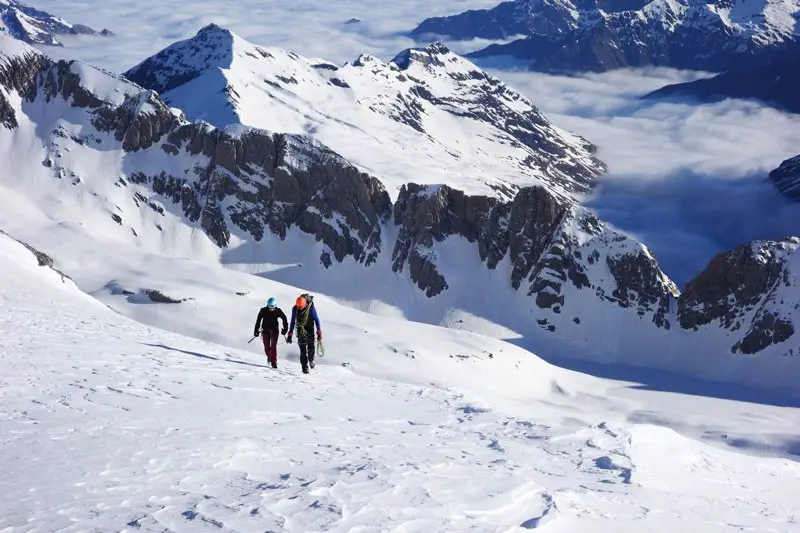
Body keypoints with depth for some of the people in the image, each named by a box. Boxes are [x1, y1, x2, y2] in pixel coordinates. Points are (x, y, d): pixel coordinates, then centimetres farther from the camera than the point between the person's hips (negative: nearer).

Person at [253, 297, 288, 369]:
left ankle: (274, 362, -11)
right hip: (265, 330, 1)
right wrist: (256, 330, -1)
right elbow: (258, 320, 0)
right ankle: (269, 356, 33)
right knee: (266, 347, 1)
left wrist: (285, 328, 5)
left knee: (274, 346, -13)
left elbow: (284, 318, 6)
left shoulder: (278, 311, -9)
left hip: (274, 330, -1)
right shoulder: (263, 311, -10)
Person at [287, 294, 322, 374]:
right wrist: (290, 335, 5)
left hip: (310, 330, -1)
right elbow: (293, 321, 4)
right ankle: (305, 367, -2)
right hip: (300, 331, 1)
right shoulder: (295, 309, -7)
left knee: (311, 348, -5)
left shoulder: (311, 308, -15)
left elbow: (316, 319, -6)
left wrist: (319, 332, -8)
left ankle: (311, 360, 26)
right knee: (303, 350, -7)